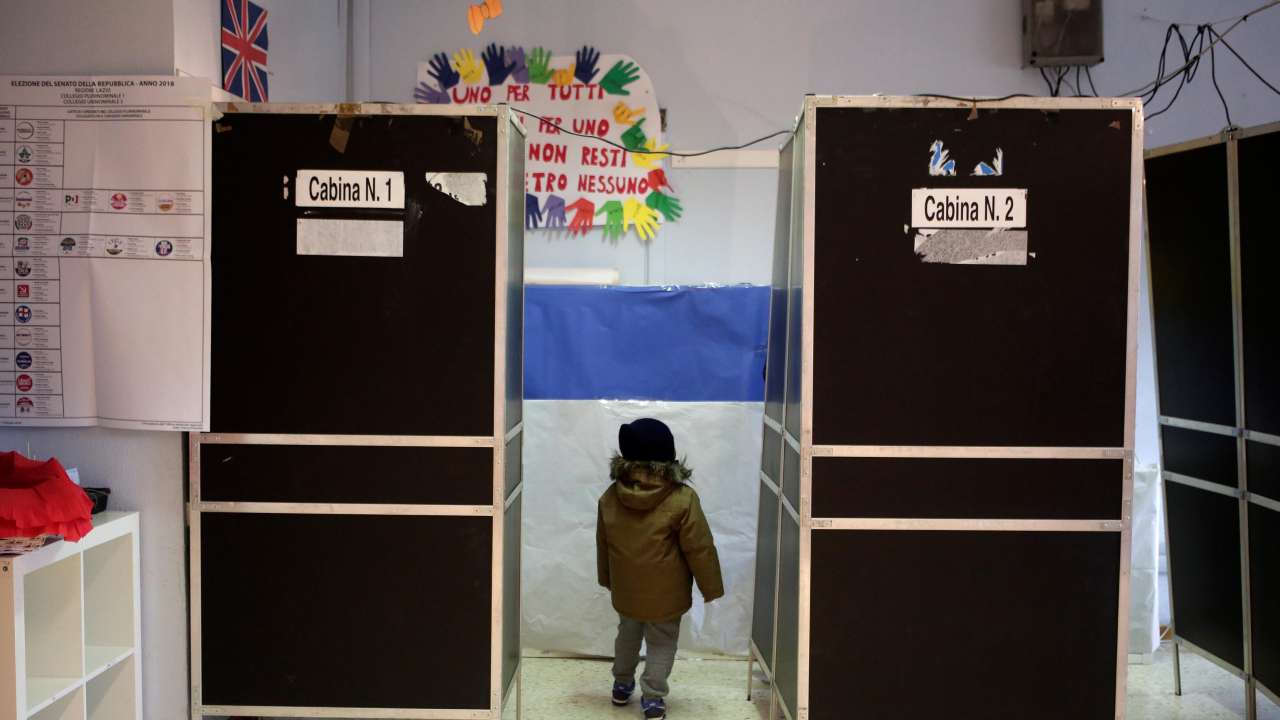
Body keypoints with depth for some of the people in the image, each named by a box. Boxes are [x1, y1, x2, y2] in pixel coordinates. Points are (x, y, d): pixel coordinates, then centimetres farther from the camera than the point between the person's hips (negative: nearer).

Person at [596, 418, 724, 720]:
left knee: (627, 635, 26)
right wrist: (711, 588, -2)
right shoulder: (682, 500, -25)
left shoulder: (610, 497, -12)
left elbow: (603, 545, 3)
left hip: (626, 590, 4)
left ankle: (622, 685, 41)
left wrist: (607, 579, 20)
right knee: (662, 644, 16)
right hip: (665, 593, -4)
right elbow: (700, 549, -16)